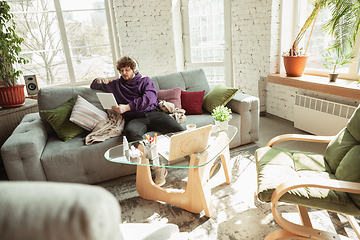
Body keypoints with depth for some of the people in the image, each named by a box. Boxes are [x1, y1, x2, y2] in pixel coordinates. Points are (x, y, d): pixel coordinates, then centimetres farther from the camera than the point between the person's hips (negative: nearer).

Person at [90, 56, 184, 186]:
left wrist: (127, 107, -10)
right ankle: (158, 167, -37)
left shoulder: (145, 81, 21)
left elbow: (149, 98, 1)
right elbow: (93, 86, 40)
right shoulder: (116, 85, 30)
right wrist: (98, 81, 14)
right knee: (130, 132, -39)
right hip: (135, 119, 0)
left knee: (177, 129, -31)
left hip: (153, 113, 1)